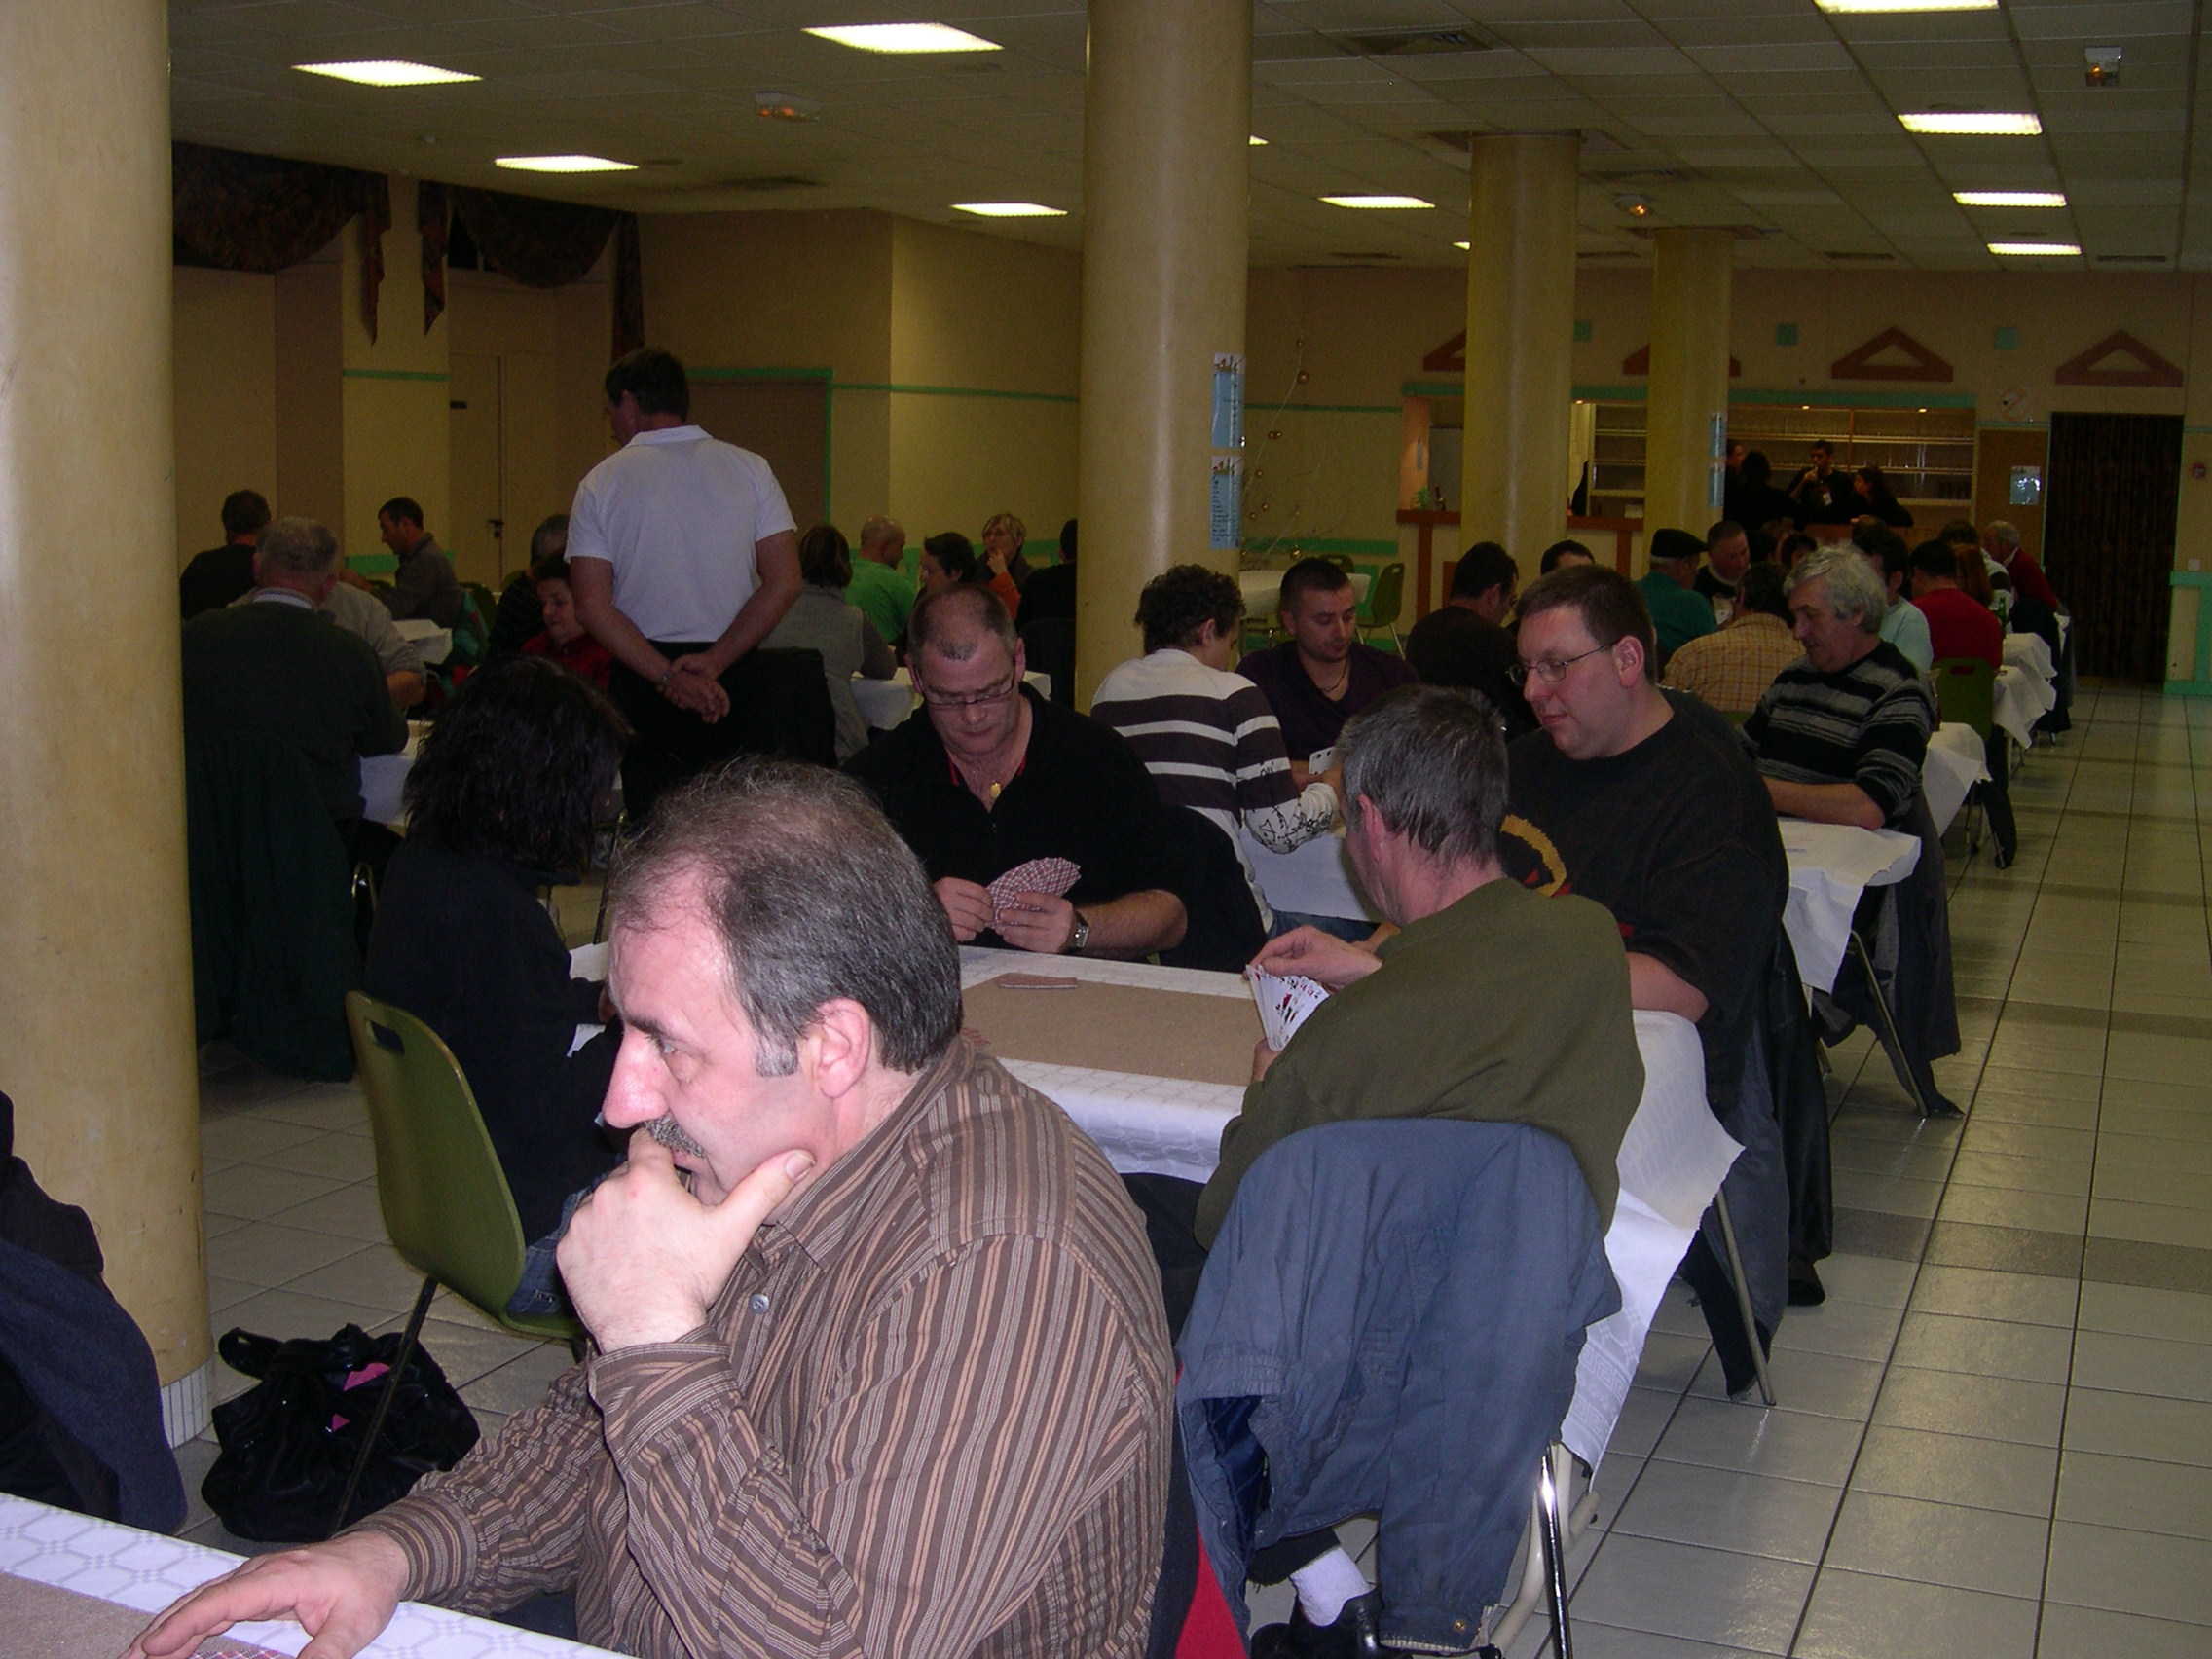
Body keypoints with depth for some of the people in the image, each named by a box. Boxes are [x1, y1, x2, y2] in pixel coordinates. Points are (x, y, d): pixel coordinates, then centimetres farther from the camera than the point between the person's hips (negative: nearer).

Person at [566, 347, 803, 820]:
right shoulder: (749, 468, 1)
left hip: (640, 672, 0)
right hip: (734, 673, 1)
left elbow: (592, 606, -7)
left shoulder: (601, 483, 0)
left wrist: (668, 676, -11)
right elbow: (784, 583, -5)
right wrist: (713, 662, -7)